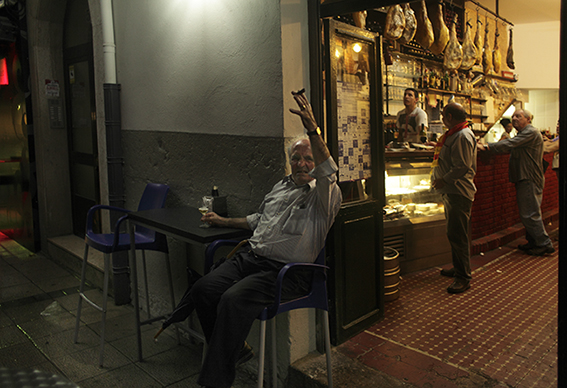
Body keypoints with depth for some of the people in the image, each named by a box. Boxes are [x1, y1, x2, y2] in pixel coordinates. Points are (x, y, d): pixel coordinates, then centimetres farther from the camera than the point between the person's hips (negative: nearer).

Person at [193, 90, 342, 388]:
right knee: (203, 289, -13)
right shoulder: (281, 186, 23)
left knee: (234, 299, -30)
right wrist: (225, 222, 34)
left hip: (286, 271, -7)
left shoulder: (324, 195, -1)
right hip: (251, 257, 7)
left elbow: (328, 171, -26)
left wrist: (312, 129, -35)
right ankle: (235, 350, 9)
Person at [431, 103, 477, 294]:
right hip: (451, 191, 11)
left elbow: (462, 167, -24)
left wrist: (444, 180, -16)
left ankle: (463, 277, -1)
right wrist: (440, 180, 15)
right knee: (454, 233, 18)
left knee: (457, 235, -8)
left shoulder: (462, 136, -17)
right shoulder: (454, 134, 17)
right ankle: (458, 268, 30)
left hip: (459, 193, -11)